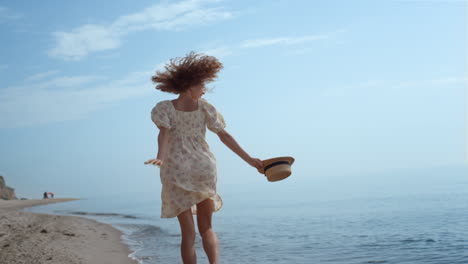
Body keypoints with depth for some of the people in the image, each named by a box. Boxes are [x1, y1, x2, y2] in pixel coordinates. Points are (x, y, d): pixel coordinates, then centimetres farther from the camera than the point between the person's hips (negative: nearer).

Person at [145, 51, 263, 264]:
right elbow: (224, 136, 0)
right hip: (204, 168, 1)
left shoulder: (164, 108, -2)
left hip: (177, 172, -1)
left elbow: (164, 133, -19)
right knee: (206, 228, 15)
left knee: (188, 232, 4)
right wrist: (249, 159, 4)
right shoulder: (204, 107, 0)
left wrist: (160, 158, -33)